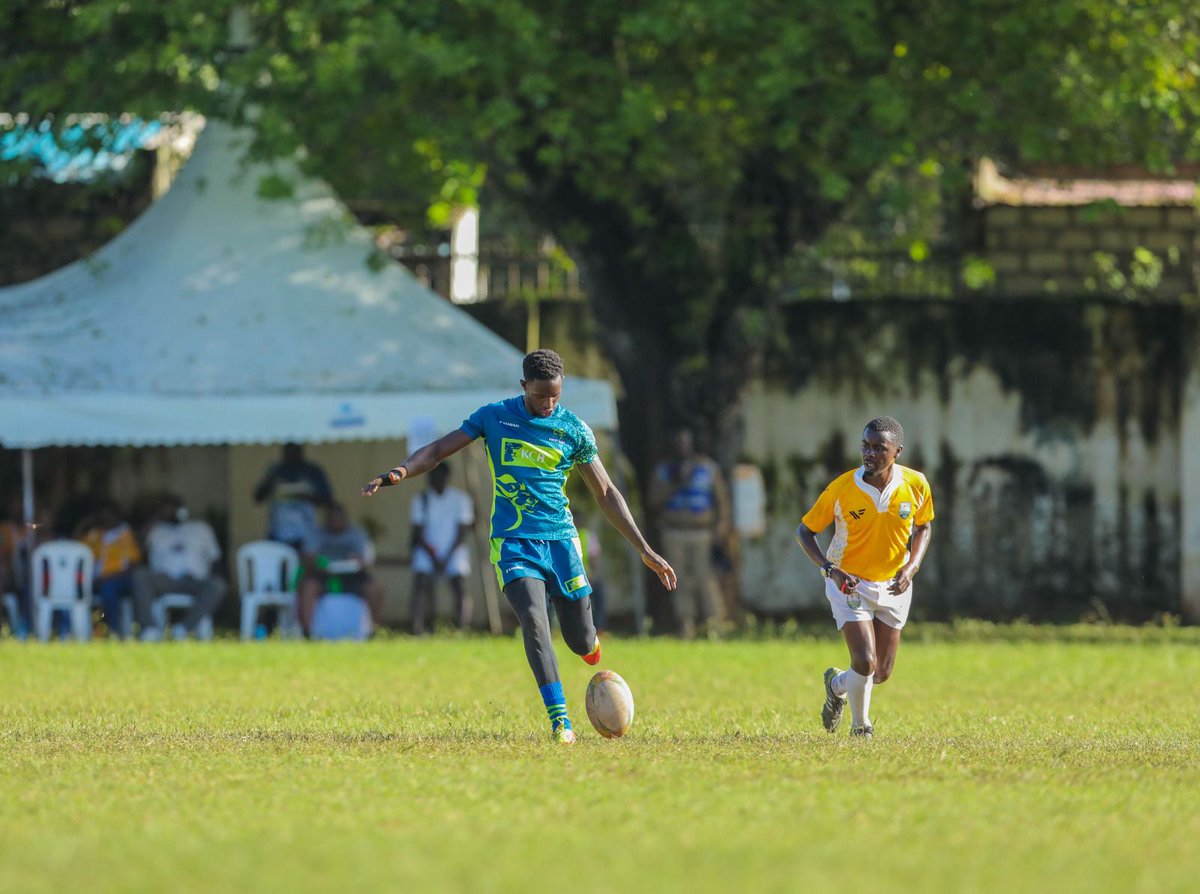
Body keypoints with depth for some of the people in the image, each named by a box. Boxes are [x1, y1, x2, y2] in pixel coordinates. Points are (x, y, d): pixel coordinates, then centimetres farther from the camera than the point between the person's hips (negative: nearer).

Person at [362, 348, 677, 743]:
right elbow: (439, 450, 2)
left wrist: (644, 550, 8)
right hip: (513, 541, -1)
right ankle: (559, 719, -21)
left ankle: (590, 643, 40)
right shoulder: (494, 417, 0)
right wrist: (397, 474, -17)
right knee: (533, 618, -25)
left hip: (560, 540, 1)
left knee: (581, 641, 0)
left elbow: (605, 493, 10)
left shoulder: (574, 429, 3)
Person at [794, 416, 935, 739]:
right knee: (865, 663, -16)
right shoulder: (842, 488, -19)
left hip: (893, 587, 3)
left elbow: (923, 527, 7)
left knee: (881, 673, 7)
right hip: (849, 583, -3)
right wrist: (830, 569, -23)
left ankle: (838, 684, 41)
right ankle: (860, 725, 13)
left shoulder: (916, 485, -12)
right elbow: (805, 531, -8)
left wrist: (911, 567, -10)